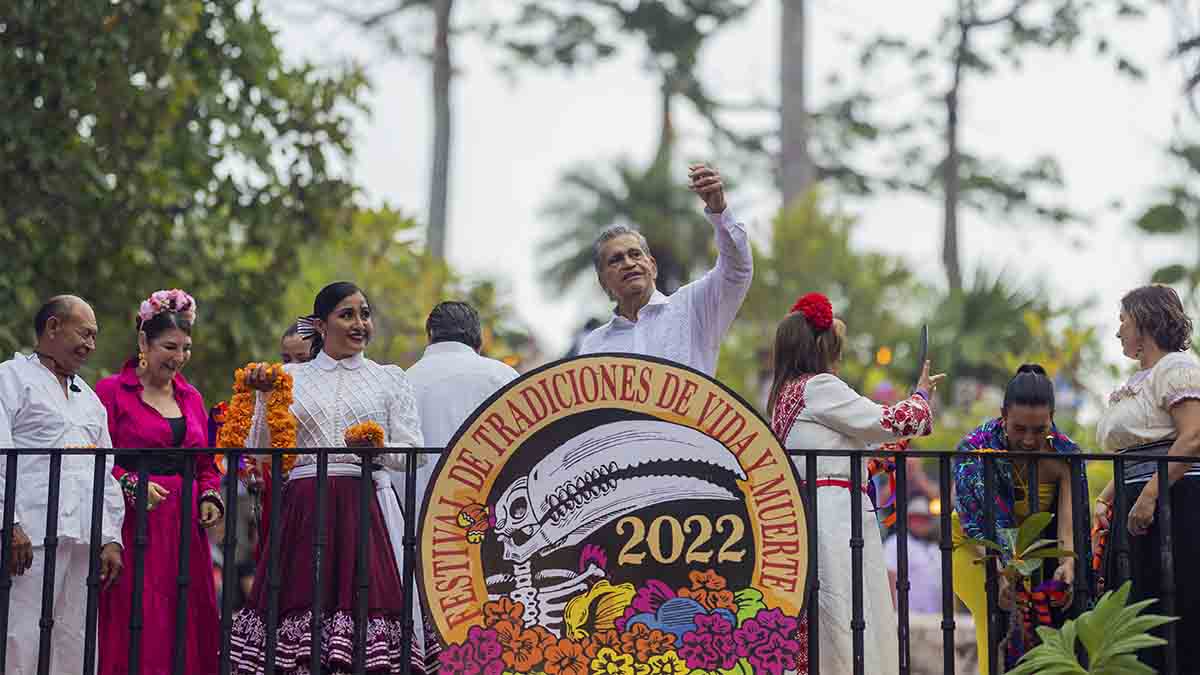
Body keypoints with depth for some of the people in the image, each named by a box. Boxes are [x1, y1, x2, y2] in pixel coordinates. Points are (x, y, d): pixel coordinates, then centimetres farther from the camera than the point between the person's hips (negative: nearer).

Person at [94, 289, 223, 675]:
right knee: (133, 632, -10)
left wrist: (209, 498, 4)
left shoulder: (191, 397, 18)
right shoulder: (111, 391, 0)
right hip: (132, 527, -5)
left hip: (185, 528, 5)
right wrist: (131, 485, -22)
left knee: (187, 628, 2)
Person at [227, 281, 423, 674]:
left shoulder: (390, 379, 11)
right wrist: (266, 398, -4)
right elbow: (260, 452, 8)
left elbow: (411, 453, 4)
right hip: (303, 512, 1)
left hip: (367, 512, -1)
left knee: (366, 596, -10)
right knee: (299, 601, -6)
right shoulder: (290, 378, 12)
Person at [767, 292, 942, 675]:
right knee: (842, 621, -12)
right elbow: (886, 421, -4)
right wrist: (921, 396, 14)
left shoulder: (786, 393, 21)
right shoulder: (819, 387, -7)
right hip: (834, 515, -9)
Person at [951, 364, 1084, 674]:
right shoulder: (974, 449, -27)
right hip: (976, 547, -3)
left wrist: (1067, 562, -49)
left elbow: (1069, 519, -28)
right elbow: (980, 520, -35)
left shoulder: (1065, 454, -19)